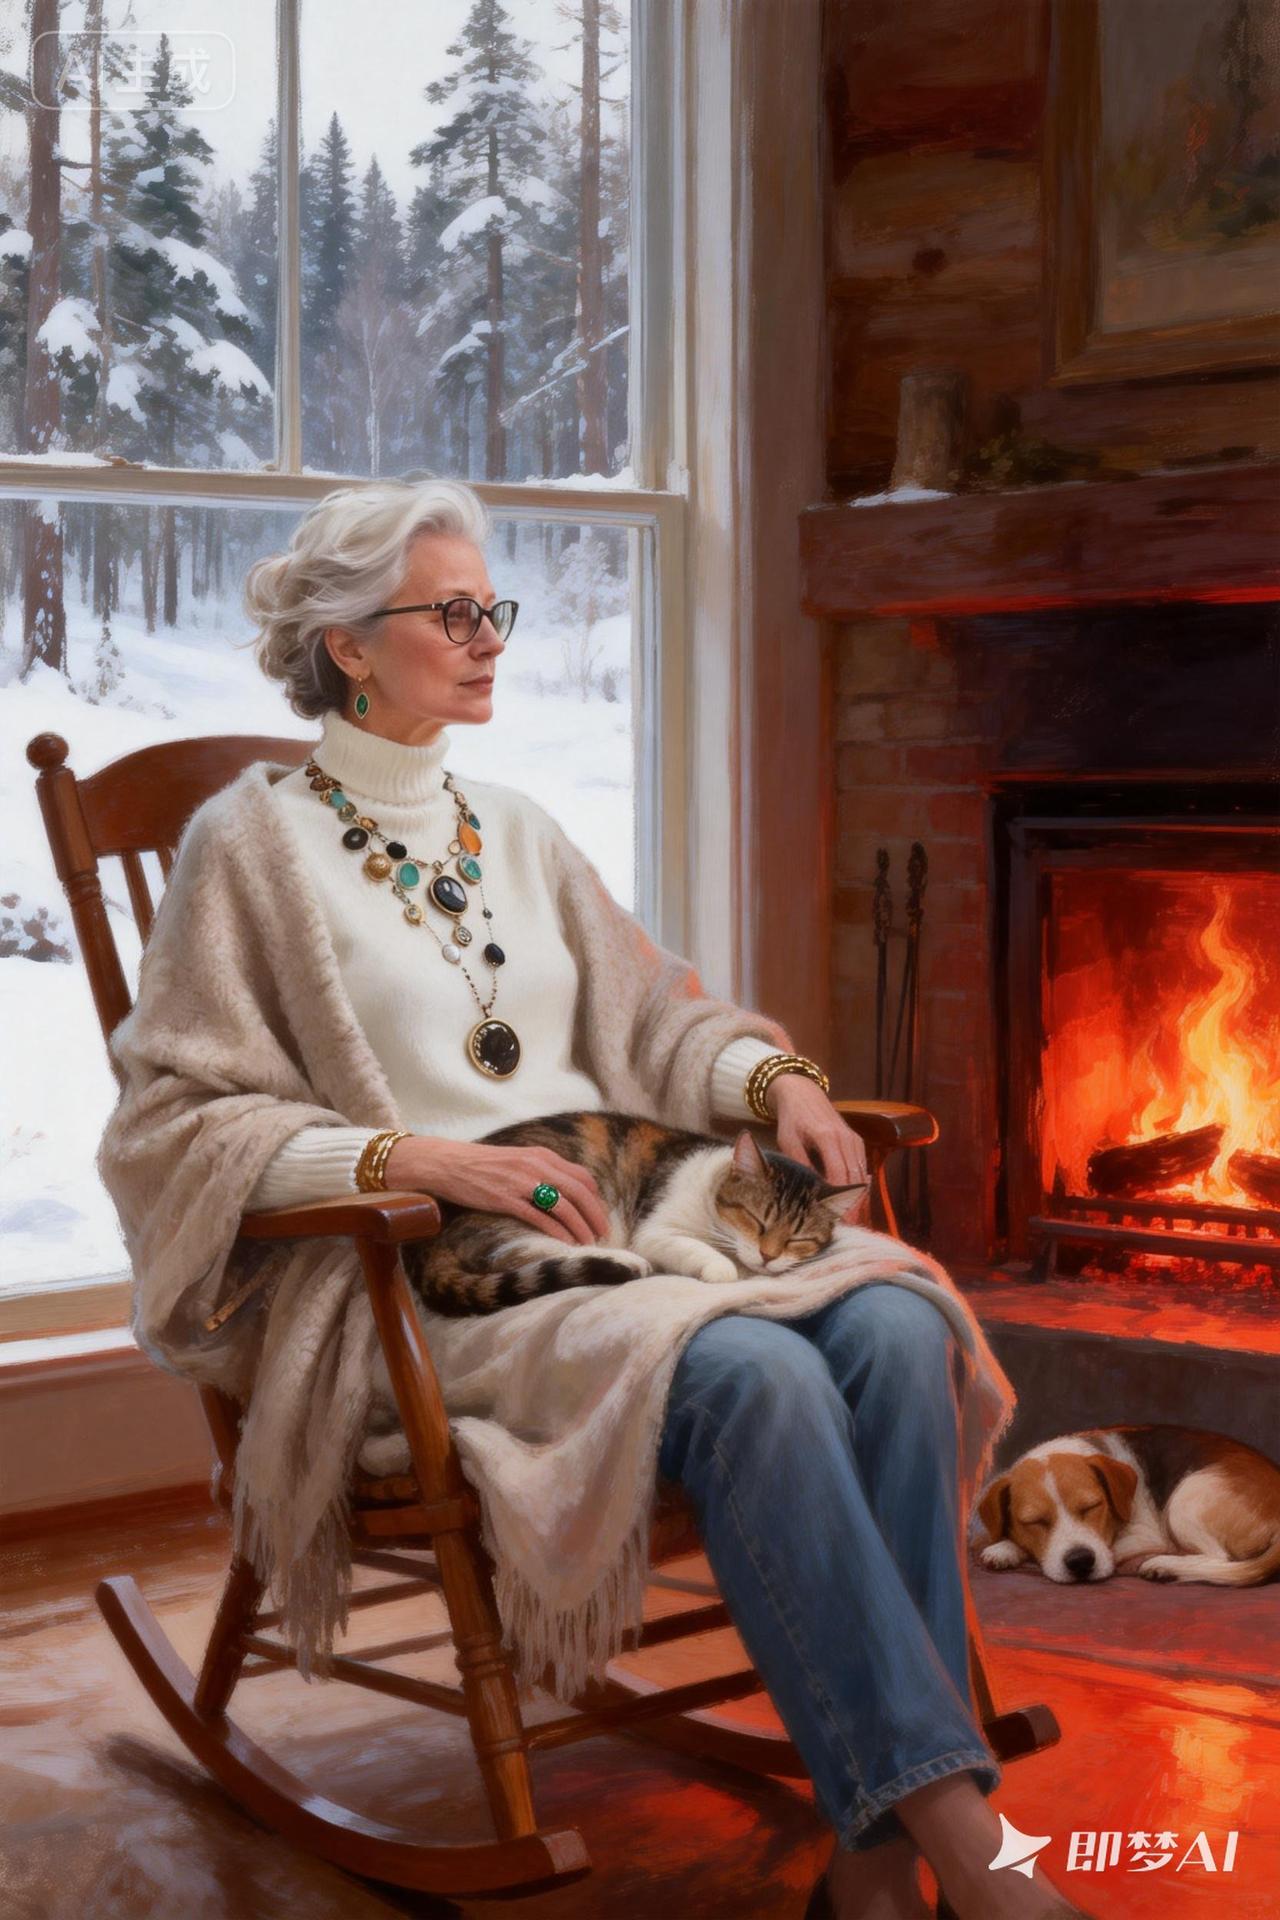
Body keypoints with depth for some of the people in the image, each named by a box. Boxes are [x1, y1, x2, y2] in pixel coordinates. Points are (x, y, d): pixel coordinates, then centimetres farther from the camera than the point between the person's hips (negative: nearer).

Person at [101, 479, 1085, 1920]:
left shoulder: (515, 830, 23)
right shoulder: (259, 845, 3)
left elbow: (650, 1016, 26)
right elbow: (180, 1120, -5)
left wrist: (773, 1078, 3)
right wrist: (417, 1158, -19)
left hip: (607, 1219, 6)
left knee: (892, 1330, -24)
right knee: (756, 1375, -33)